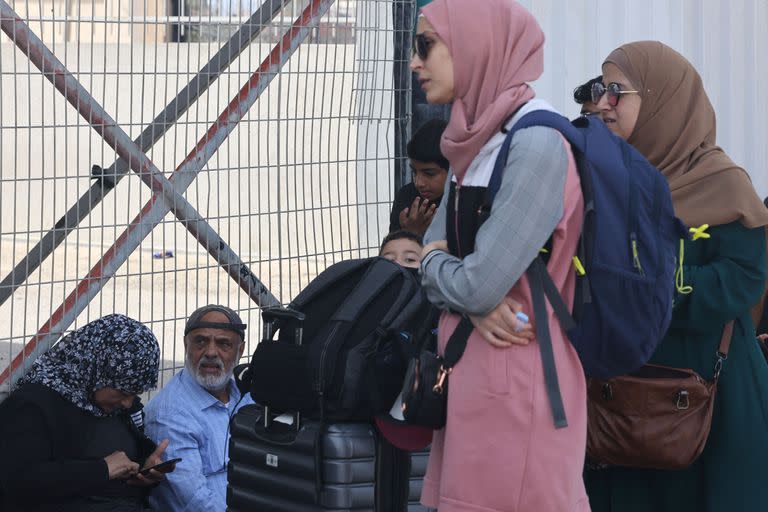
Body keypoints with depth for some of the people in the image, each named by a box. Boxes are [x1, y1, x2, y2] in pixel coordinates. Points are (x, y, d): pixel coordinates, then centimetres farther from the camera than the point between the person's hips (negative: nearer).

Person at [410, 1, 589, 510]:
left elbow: (479, 284, -22)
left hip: (518, 376, -8)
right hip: (470, 366, 8)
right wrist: (476, 306, -10)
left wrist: (435, 264, 1)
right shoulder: (477, 143, 11)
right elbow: (433, 260, 11)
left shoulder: (536, 144, -17)